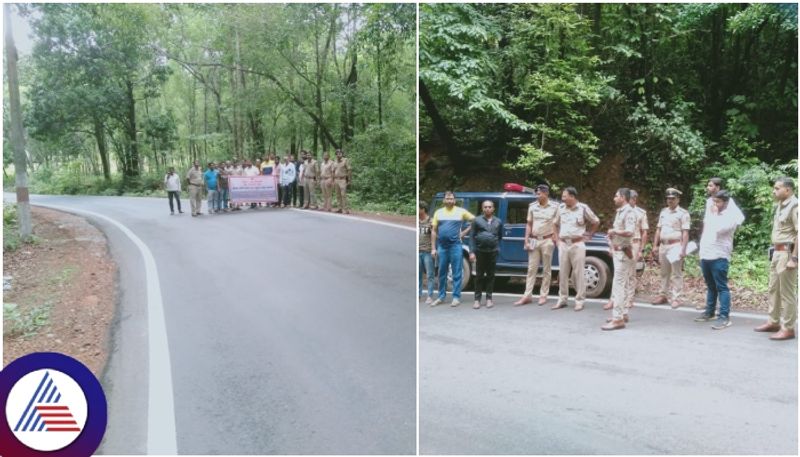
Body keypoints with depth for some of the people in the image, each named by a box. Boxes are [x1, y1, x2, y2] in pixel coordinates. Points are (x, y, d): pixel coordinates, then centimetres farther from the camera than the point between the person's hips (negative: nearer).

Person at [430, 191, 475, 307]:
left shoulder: (461, 211, 2)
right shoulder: (438, 212, 8)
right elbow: (434, 231, 9)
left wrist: (465, 232, -1)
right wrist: (433, 248, 4)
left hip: (455, 246, -3)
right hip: (442, 246, 3)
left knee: (456, 273, 0)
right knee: (442, 273, 10)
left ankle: (456, 297, 6)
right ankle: (441, 297, 18)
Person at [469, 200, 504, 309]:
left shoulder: (498, 222, 10)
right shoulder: (477, 220, 3)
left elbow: (500, 236, 17)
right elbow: (472, 236, 0)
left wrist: (497, 247, 5)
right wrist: (472, 252, -7)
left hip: (493, 251, 2)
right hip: (480, 251, -2)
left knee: (490, 276, 6)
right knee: (479, 276, 3)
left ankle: (489, 299, 13)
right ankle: (477, 299, 7)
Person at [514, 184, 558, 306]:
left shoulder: (555, 206, -4)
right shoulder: (532, 206, 5)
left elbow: (557, 224, 0)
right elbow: (529, 225, 7)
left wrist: (555, 238, -7)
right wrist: (526, 241, 3)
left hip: (547, 241, -3)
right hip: (534, 240, 3)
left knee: (546, 270, 6)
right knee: (531, 269, 5)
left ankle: (543, 295, 13)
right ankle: (527, 295, 7)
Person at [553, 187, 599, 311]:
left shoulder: (583, 208, -5)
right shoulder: (561, 208, 6)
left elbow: (596, 222, 6)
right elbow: (556, 224, 21)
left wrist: (589, 235, 7)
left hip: (577, 244, -4)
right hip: (563, 244, 4)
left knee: (579, 273, -1)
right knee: (563, 273, 6)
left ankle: (580, 301, 6)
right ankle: (562, 300, 14)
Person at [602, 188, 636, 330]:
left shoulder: (629, 212, -15)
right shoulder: (620, 211, 15)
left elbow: (630, 232, -26)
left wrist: (614, 231, -15)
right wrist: (611, 233, 4)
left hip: (623, 253, -10)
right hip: (618, 252, 10)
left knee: (618, 285, -13)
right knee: (623, 284, 15)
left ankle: (618, 319, -14)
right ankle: (623, 313, 22)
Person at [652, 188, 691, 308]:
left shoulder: (683, 213, -4)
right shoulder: (663, 212, 14)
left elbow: (685, 233, -9)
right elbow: (658, 229, 16)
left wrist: (683, 249, -16)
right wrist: (655, 245, 10)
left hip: (675, 245, -6)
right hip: (663, 245, 6)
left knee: (676, 274, -4)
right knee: (664, 273, 12)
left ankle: (676, 298, -1)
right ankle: (663, 295, 19)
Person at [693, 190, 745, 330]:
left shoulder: (731, 216, -7)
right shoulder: (711, 214, 16)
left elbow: (720, 228, -25)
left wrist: (715, 214, -11)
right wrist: (701, 251, 19)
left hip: (719, 257, -7)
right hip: (705, 255, 7)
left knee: (721, 287, -7)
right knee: (710, 286, 16)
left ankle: (724, 317, -6)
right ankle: (709, 312, 25)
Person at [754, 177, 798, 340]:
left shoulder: (794, 206, -16)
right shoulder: (780, 205, 12)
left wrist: (794, 258, -22)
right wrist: (775, 252, 17)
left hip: (787, 253, -9)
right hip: (777, 252, 9)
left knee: (787, 292, -3)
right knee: (774, 289, 16)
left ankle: (788, 328, 5)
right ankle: (774, 322, 28)